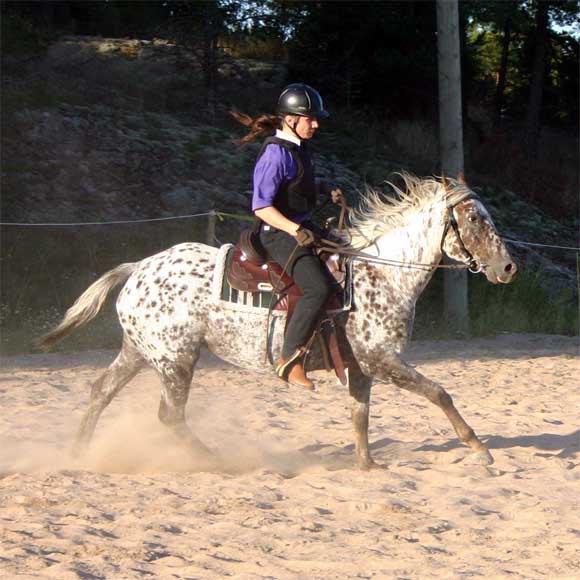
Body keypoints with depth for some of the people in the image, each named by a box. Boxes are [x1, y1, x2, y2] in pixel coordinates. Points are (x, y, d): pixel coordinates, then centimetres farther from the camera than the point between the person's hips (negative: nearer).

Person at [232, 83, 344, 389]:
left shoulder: (300, 148, 10)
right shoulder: (275, 154, -18)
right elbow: (261, 206, -22)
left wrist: (326, 189, 10)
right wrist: (295, 230, -31)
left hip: (304, 229, 10)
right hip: (278, 234, -10)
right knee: (318, 287, -25)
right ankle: (290, 360, -20)